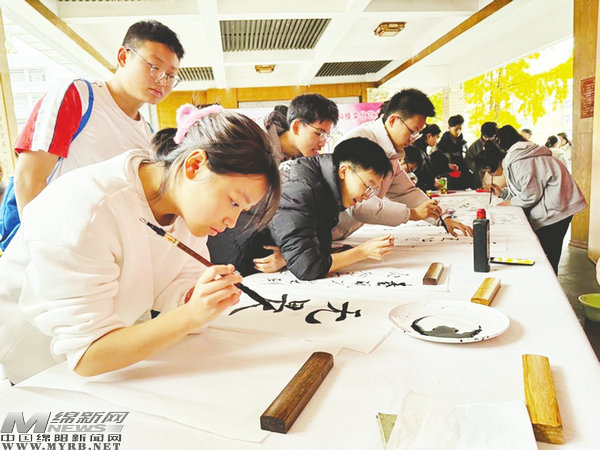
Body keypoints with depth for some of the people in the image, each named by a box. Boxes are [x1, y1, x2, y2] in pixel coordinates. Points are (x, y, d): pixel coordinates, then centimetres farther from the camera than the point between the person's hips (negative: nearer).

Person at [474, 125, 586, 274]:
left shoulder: (517, 163, -21)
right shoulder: (509, 160, 12)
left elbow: (531, 195, -19)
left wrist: (511, 202, -5)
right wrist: (503, 193, 10)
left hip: (558, 205, -10)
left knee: (548, 253, -5)